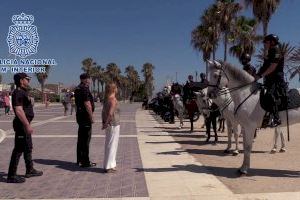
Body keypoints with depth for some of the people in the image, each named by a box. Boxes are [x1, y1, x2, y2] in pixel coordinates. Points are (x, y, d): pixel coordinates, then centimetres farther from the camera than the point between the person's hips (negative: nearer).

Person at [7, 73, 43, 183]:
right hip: (21, 124, -11)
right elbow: (18, 110, -25)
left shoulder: (23, 92, 16)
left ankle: (30, 170, 29)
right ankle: (12, 175, 3)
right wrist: (27, 125, -27)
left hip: (25, 124, 11)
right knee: (18, 149, -5)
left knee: (28, 148, 17)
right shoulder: (18, 93, -16)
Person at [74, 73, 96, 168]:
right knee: (86, 140, -4)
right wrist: (91, 117, -16)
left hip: (80, 115, 10)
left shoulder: (78, 88, 14)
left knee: (81, 139, 15)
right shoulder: (84, 89, -17)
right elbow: (87, 104, -22)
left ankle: (80, 160, 24)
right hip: (85, 116, -10)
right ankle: (85, 162, 2)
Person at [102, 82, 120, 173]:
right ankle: (109, 166, 3)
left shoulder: (106, 99, 10)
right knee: (112, 144, -2)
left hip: (108, 125, 9)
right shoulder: (113, 99, -16)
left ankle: (109, 165, 25)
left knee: (108, 144, 15)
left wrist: (103, 122, 15)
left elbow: (103, 112, 13)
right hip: (114, 124, -9)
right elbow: (110, 113, -24)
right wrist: (106, 123, -17)